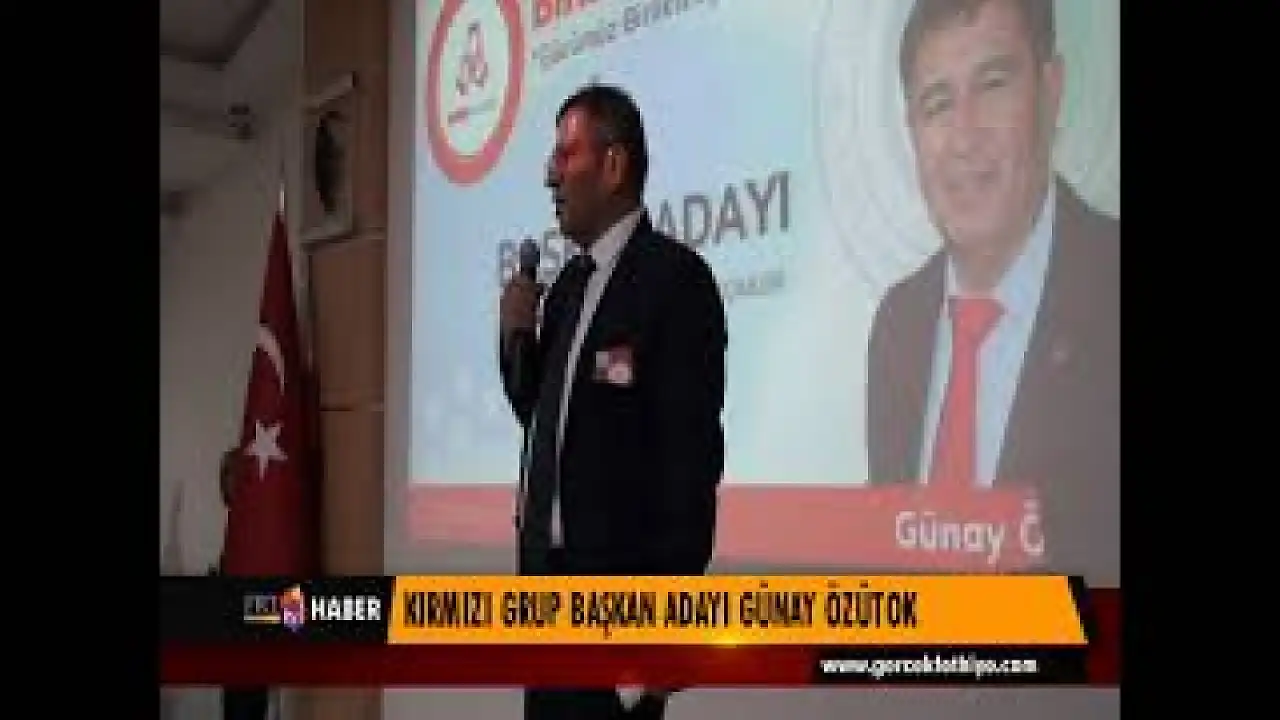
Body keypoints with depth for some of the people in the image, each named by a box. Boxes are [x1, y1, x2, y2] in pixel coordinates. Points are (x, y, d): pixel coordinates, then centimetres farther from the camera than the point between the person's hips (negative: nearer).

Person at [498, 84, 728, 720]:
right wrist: (516, 333, 2)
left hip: (622, 582, -8)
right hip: (551, 573, 8)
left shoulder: (675, 277, -12)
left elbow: (693, 449, -17)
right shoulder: (570, 281, 13)